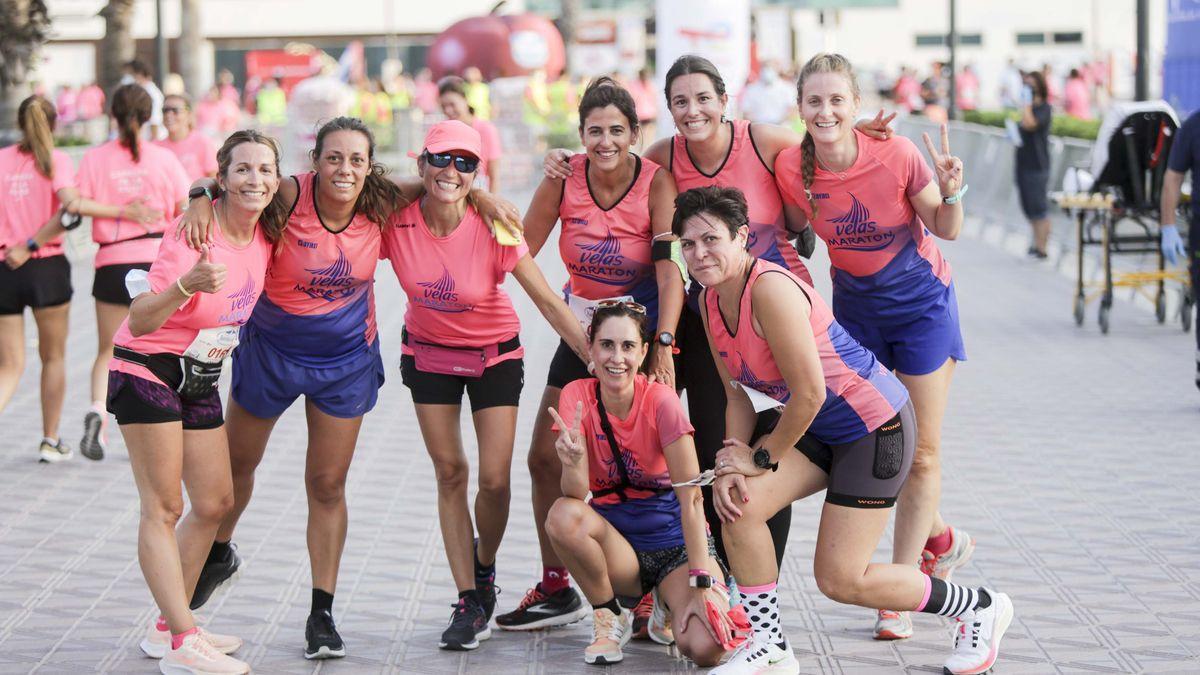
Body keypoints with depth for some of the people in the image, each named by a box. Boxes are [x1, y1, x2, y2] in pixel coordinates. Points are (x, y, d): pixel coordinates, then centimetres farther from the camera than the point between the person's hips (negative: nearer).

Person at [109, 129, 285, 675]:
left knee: (214, 503, 9)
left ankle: (166, 627, 20)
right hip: (148, 372, -8)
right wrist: (189, 285, -43)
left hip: (200, 379, 8)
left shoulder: (266, 235, -2)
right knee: (162, 508, -8)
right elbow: (139, 321, -27)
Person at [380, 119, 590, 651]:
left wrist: (597, 361, -19)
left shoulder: (492, 228, -23)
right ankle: (468, 603, 7)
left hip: (495, 355, -1)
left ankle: (484, 573, 23)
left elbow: (547, 301, -18)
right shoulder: (397, 223, -19)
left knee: (494, 479, -6)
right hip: (429, 353, 2)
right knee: (450, 473, 0)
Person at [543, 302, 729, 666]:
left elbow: (691, 497, -18)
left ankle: (668, 602, 10)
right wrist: (572, 463, -41)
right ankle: (609, 616, -6)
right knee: (563, 515, -32)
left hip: (675, 540, -2)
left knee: (705, 647, -28)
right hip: (615, 539, 2)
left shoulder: (661, 400, -17)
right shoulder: (577, 396, -10)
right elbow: (577, 494, -18)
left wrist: (701, 584, -25)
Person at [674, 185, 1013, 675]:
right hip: (819, 427, 8)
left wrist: (763, 457, -15)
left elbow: (809, 394, -28)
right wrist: (732, 462, -11)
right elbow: (739, 396, 5)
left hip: (876, 425, -8)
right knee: (737, 504, -15)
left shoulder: (770, 289, -28)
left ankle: (980, 608, 17)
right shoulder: (711, 303, 0)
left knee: (839, 580, -5)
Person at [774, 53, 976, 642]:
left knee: (920, 452, -1)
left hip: (920, 301, -3)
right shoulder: (791, 168, -17)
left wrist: (950, 193, -30)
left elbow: (945, 230, -11)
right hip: (854, 305, 3)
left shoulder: (896, 155, -25)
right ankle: (941, 541, 32)